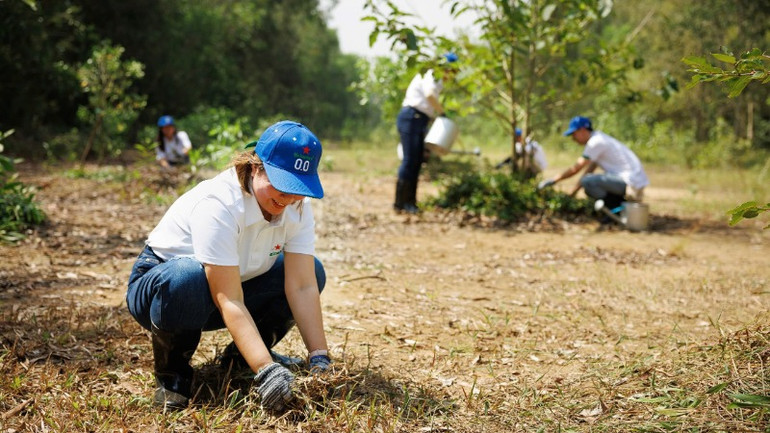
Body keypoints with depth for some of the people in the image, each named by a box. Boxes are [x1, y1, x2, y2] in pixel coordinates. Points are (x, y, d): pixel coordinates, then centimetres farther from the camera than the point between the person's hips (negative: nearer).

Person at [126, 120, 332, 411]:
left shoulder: (297, 205, -13)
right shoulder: (218, 204, -33)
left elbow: (302, 286, -19)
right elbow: (229, 301, -38)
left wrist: (319, 358, -29)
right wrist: (265, 371, -45)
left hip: (232, 283, 6)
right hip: (158, 285, -6)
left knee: (312, 272, -9)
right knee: (188, 278, -41)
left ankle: (241, 356, 5)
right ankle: (171, 371, -12)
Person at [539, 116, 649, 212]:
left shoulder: (596, 142, -12)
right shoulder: (598, 139, 18)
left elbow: (576, 169, -11)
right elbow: (590, 169, 19)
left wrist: (552, 181, -2)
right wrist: (573, 193, 17)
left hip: (631, 180, -10)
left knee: (588, 182, -21)